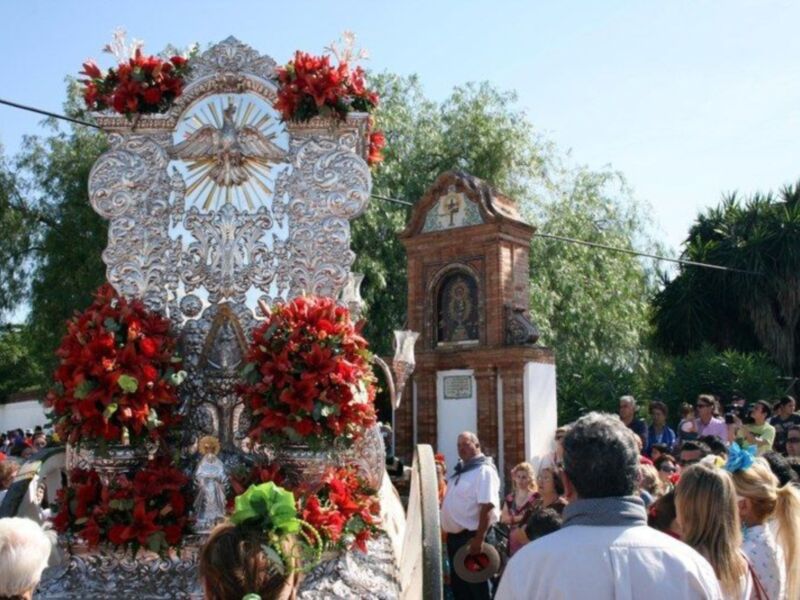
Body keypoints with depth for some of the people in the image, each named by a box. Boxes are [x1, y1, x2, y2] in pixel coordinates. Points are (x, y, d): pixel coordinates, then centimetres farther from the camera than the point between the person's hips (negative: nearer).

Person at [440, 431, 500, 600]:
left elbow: (487, 507, -23)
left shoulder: (484, 470, -14)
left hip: (471, 536, -9)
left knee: (476, 585, 0)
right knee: (457, 583, 15)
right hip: (455, 536, 9)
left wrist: (479, 538, -27)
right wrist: (448, 533, 18)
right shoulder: (460, 470, 14)